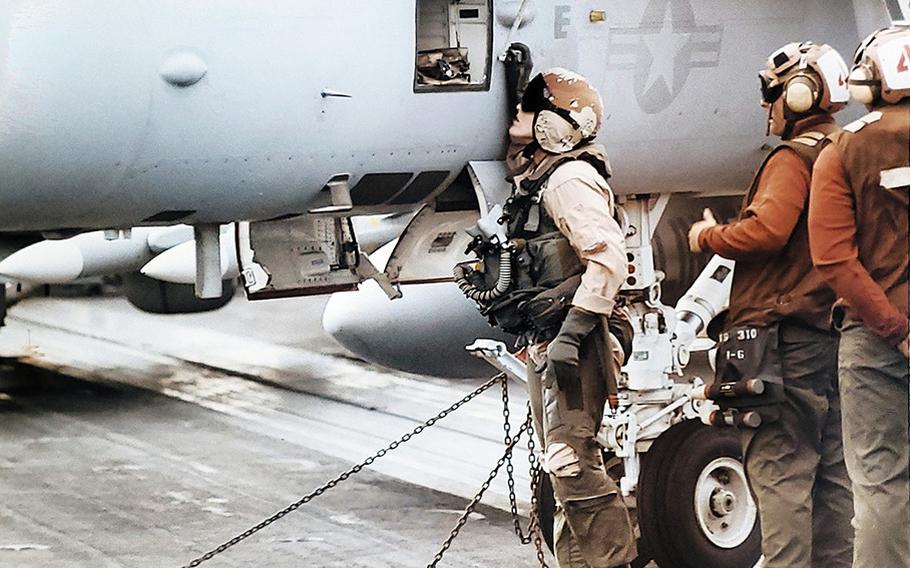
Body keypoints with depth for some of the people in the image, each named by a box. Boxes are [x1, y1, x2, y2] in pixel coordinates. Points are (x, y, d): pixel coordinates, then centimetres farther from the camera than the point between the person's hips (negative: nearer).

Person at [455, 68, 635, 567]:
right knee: (561, 462, 15)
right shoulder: (539, 183, 19)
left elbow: (608, 259, -23)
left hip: (570, 342, -11)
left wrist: (572, 332, -27)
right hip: (546, 343, 11)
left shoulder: (570, 180, -13)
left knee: (571, 459, -15)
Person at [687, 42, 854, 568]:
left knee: (779, 470, -8)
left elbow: (765, 231, -23)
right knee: (831, 472, 12)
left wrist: (708, 236, -8)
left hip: (784, 337, -9)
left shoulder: (794, 159, -10)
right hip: (835, 338, 9)